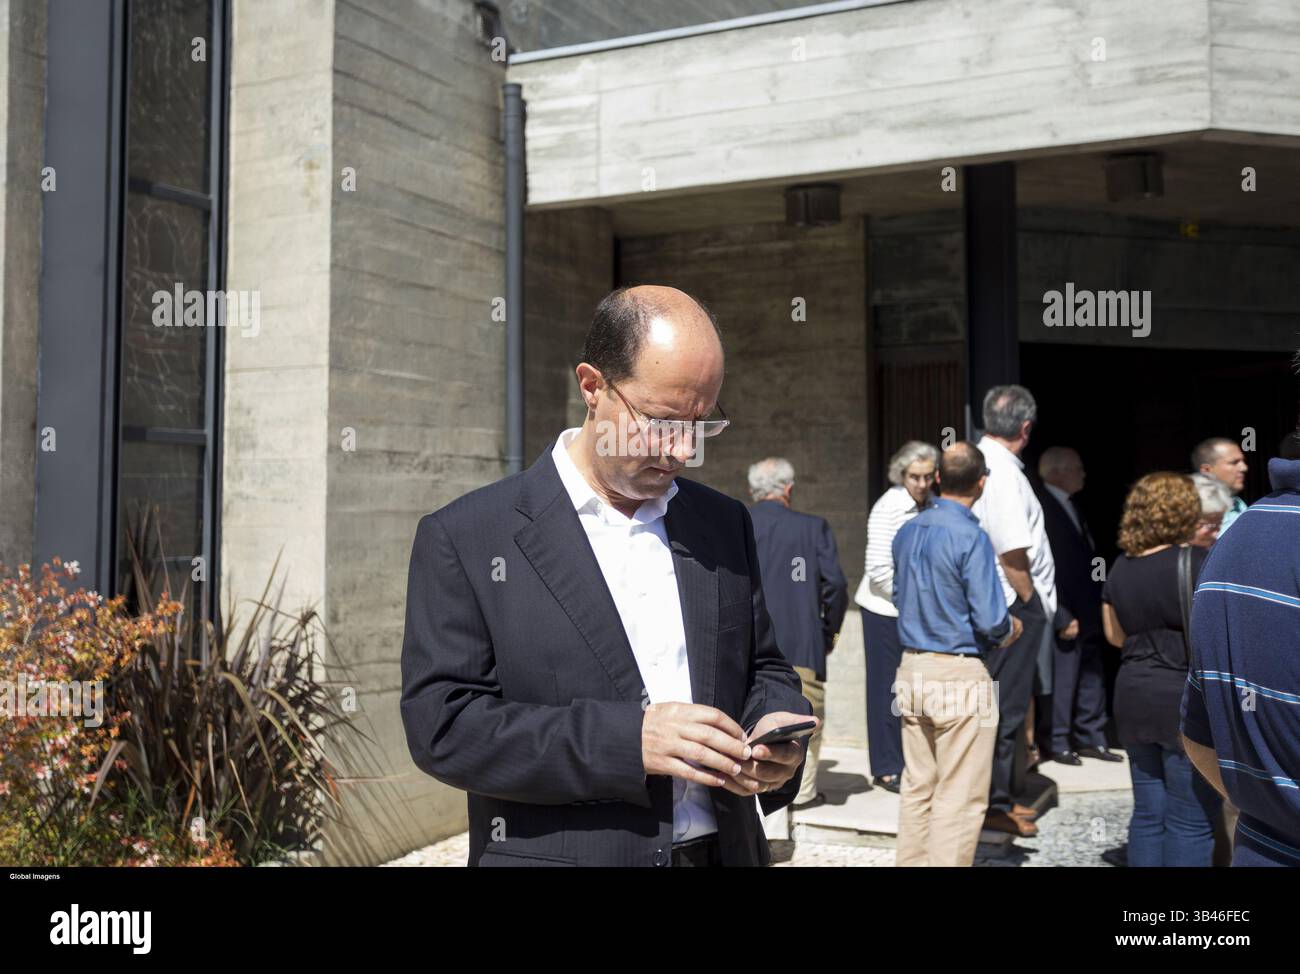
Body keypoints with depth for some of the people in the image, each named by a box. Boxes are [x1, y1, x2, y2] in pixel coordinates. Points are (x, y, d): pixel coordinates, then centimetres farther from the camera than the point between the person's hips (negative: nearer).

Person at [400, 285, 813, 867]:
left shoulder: (725, 525, 3)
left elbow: (763, 670, 11)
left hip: (725, 847, 4)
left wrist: (777, 734, -11)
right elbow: (440, 724, -16)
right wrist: (628, 739, -24)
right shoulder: (466, 537, -11)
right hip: (563, 851, -4)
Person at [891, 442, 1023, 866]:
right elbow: (991, 620, -17)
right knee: (960, 798, 1)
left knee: (917, 787, 16)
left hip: (911, 670, 7)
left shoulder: (907, 532, 7)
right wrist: (1010, 629, 4)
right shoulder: (971, 537, -16)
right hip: (960, 676, -7)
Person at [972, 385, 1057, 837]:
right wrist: (1031, 607, -11)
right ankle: (995, 806, 11)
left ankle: (1000, 793, 30)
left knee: (1004, 708, 18)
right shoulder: (1004, 474, -20)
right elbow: (1013, 557, -23)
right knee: (1006, 709, 1)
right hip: (1015, 607, -10)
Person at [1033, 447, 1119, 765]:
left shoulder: (1072, 506, 15)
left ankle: (1090, 738, 25)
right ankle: (1057, 742, 13)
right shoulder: (1042, 507, -16)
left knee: (1092, 677, 14)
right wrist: (1062, 618, -19)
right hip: (1065, 616, -9)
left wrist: (1096, 608, 12)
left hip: (1087, 614, 9)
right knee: (1061, 682, 0)